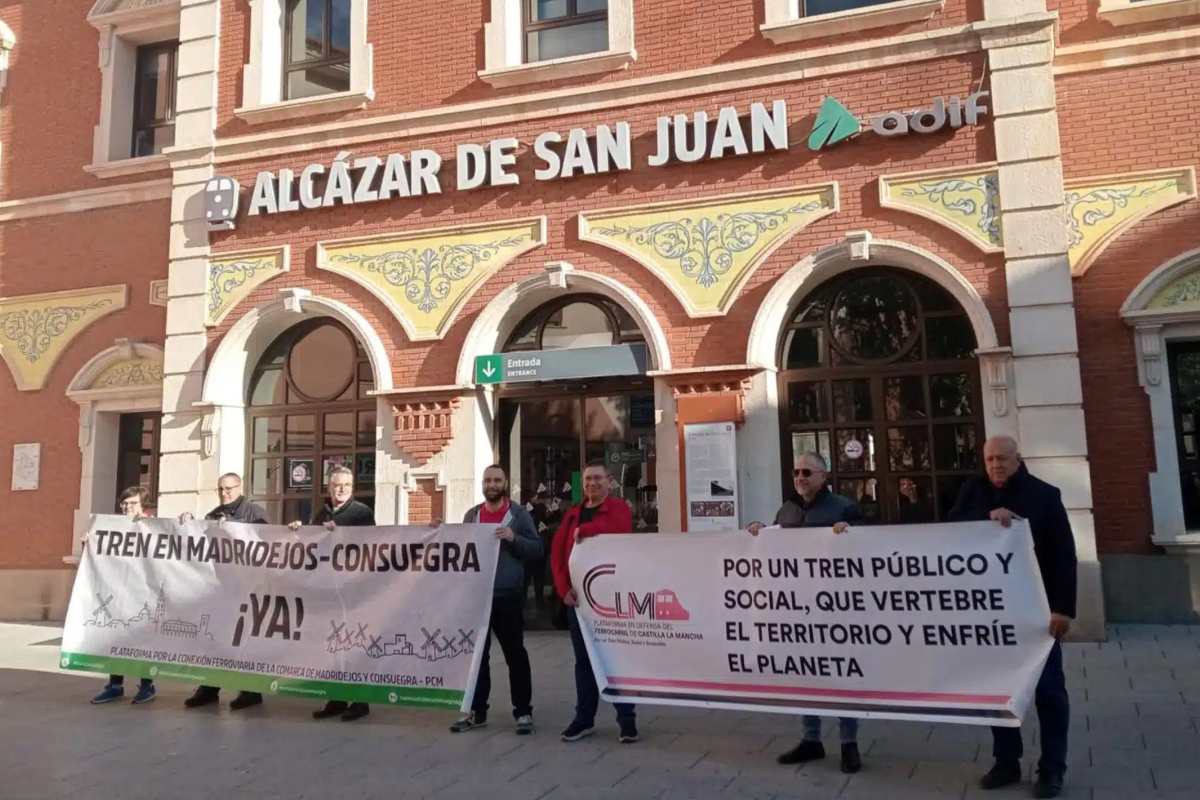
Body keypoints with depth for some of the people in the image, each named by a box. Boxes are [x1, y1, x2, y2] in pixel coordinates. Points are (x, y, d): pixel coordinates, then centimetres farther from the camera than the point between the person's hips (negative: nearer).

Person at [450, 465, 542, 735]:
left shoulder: (519, 514, 0)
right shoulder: (471, 516, 11)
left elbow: (537, 550, -3)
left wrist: (513, 538, -17)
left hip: (508, 596, -3)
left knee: (515, 654, 3)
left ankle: (523, 712, 12)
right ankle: (476, 711, 20)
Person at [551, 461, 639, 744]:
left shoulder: (619, 508, -2)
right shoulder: (572, 515, 13)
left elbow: (620, 530, -26)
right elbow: (557, 553, 6)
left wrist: (584, 530, -18)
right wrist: (564, 588, -7)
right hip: (577, 596, 5)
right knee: (583, 659, 12)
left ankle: (627, 720, 11)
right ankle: (584, 719, 21)